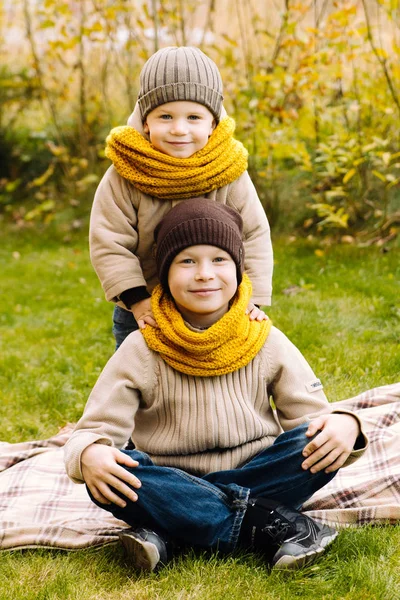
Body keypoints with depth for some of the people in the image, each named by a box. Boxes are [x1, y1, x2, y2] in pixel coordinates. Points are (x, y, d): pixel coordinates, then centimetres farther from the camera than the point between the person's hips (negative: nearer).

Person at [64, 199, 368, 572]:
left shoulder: (267, 343, -2)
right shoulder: (142, 351, -6)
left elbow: (312, 413, -4)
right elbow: (95, 428, -10)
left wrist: (343, 425, -29)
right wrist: (89, 454, -35)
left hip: (253, 476, 2)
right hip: (176, 486, -1)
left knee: (321, 446, -25)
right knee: (105, 478, -30)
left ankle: (164, 533, -27)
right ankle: (268, 525, -29)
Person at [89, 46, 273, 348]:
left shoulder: (230, 174, -12)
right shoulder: (123, 178, -16)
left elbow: (254, 237, -6)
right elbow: (108, 243, -14)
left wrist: (250, 297, -14)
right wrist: (137, 299, -21)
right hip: (143, 317, 0)